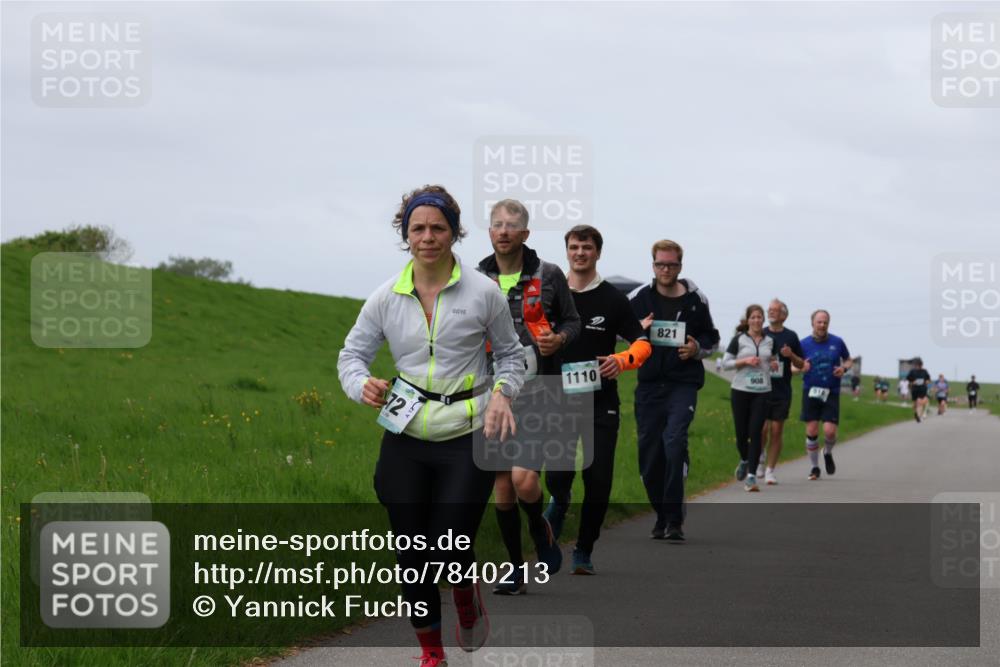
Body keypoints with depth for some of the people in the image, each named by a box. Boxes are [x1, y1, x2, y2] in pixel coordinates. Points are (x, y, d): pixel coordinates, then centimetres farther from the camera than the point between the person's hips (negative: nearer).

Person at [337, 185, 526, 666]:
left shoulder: (482, 292, -2)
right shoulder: (386, 297, 2)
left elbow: (510, 353, 10)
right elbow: (352, 353, 9)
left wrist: (502, 392, -9)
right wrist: (362, 385, -13)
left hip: (468, 439, -2)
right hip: (406, 440, 3)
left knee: (449, 552, -9)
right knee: (411, 554, 4)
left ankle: (467, 593, 29)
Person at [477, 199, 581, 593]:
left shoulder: (548, 276, 1)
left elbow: (572, 321, 11)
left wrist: (560, 339, -10)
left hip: (537, 395, -3)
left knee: (524, 480, -18)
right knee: (502, 490, 5)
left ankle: (541, 530, 13)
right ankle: (516, 571, 18)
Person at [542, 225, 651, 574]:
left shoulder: (613, 299, 2)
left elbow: (642, 344, 2)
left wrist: (620, 360, -17)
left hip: (601, 401, 0)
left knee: (598, 480, -1)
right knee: (557, 475, -14)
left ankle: (584, 552, 14)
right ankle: (559, 504, 22)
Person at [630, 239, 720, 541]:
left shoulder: (696, 300, 5)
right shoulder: (639, 298, 5)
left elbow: (711, 339, 16)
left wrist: (698, 349, -6)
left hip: (683, 383, -2)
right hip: (649, 383, 2)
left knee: (674, 443, -21)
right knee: (649, 452, 3)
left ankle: (674, 520, -17)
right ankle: (662, 516, 21)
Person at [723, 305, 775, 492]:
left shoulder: (769, 341, 10)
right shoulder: (739, 340, 1)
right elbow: (725, 363, 0)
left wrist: (774, 365, 3)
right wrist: (745, 361, -13)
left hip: (762, 392, 1)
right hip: (740, 391, -1)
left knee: (755, 433, -9)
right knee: (741, 433, 4)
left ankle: (751, 476, -10)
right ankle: (744, 461, 36)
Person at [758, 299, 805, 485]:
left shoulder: (791, 336, 5)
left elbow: (801, 365, 9)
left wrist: (791, 356, -11)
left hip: (782, 392, 0)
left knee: (777, 430, 0)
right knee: (762, 429, -8)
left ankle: (770, 470, 8)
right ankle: (761, 455, 22)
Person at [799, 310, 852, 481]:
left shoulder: (837, 342, 1)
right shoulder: (804, 344, 0)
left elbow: (849, 360, 16)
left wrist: (844, 368, -7)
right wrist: (801, 368, -19)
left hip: (831, 393, 0)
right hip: (811, 391, 0)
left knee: (830, 431, -10)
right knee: (811, 431, -2)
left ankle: (828, 453, 24)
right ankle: (814, 467, 14)